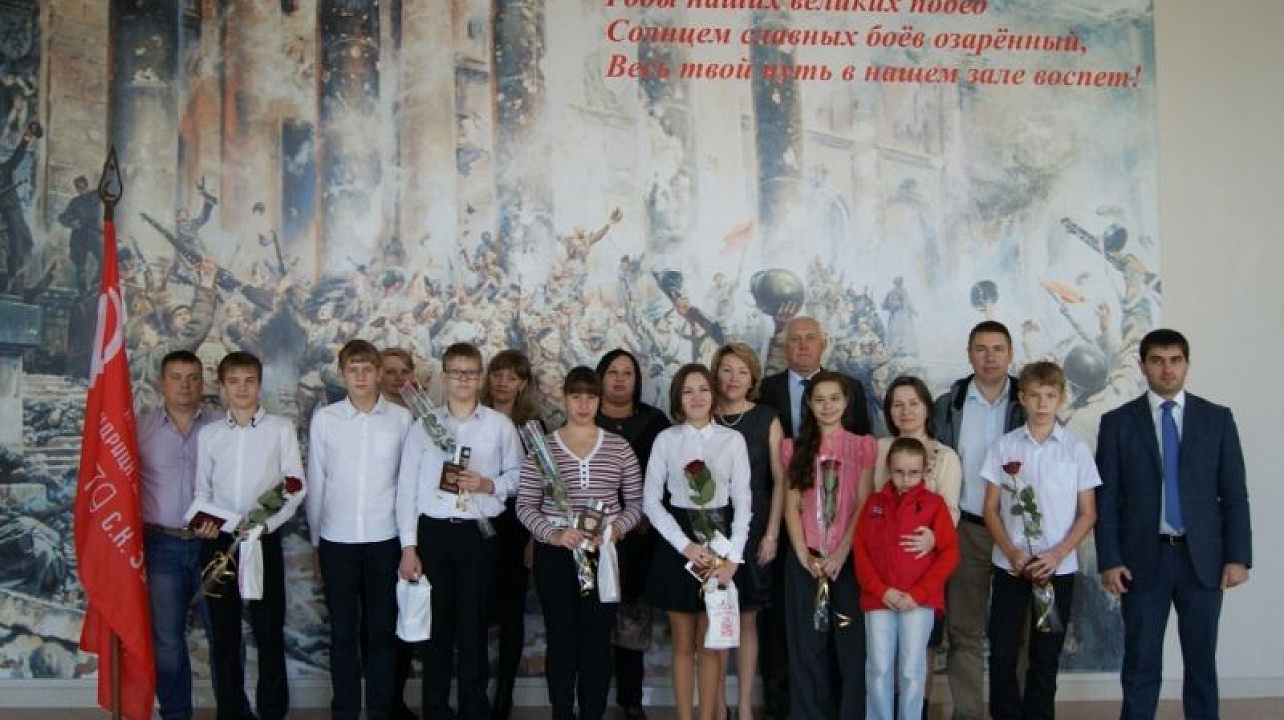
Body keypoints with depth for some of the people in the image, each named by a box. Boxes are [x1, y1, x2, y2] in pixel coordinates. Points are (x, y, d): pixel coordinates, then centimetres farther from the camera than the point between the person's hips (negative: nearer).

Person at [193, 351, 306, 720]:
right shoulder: (209, 433, 8)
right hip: (218, 541, 2)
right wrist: (202, 520, -8)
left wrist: (268, 523, -15)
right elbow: (203, 489, 12)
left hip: (264, 540, -2)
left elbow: (296, 487, -2)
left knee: (269, 631, 2)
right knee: (223, 633, 10)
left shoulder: (281, 428, 0)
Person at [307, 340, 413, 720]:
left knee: (381, 630, 8)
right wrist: (315, 541, 8)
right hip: (337, 539, 0)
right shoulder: (324, 419, -1)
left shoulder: (401, 418, -2)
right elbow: (315, 484, 5)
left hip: (385, 539, 0)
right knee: (343, 632, 9)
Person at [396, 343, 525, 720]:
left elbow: (517, 475, 9)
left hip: (478, 533, 0)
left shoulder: (500, 425, 4)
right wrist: (408, 547, -2)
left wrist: (489, 485, -11)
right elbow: (406, 487, 2)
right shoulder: (424, 425, 3)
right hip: (433, 532, 0)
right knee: (437, 625, 7)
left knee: (473, 626, 4)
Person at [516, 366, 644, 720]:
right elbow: (525, 506, 0)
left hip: (604, 554, 1)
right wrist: (553, 534, -15)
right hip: (555, 555, -1)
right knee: (561, 640, 6)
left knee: (598, 641, 5)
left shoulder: (619, 446, 4)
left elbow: (635, 502, 7)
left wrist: (616, 529, -11)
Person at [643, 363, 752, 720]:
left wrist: (732, 557, -10)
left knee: (711, 645, 5)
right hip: (676, 544, 0)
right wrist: (686, 546, -11)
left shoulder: (732, 440, 0)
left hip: (719, 539, 0)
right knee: (683, 643, 8)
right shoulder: (666, 439, 0)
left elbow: (743, 501, -1)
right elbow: (651, 500, -2)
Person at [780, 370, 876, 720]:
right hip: (805, 561, 1)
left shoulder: (862, 446, 4)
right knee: (807, 647, 5)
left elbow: (865, 506, -3)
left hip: (848, 558, -1)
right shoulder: (795, 448, 8)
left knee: (851, 645, 0)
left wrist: (841, 553, -13)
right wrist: (804, 555, -8)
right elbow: (791, 506, 4)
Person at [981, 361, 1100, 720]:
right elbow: (991, 509, 2)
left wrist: (1057, 554, -12)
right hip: (1010, 564, 0)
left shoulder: (1076, 449, -2)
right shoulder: (1004, 446, 0)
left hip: (1059, 567, 0)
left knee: (1046, 655, 8)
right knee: (1002, 652, 3)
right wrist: (1012, 553, -11)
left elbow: (1088, 514, 0)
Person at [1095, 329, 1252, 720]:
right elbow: (1106, 498, 0)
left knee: (1201, 660, 10)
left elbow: (1234, 494, 3)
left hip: (1203, 558, 1)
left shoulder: (1218, 418, 4)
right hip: (1143, 559, -1)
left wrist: (1238, 556, -3)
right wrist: (1109, 561, -7)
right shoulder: (1117, 422, 1)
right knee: (1141, 663, 6)